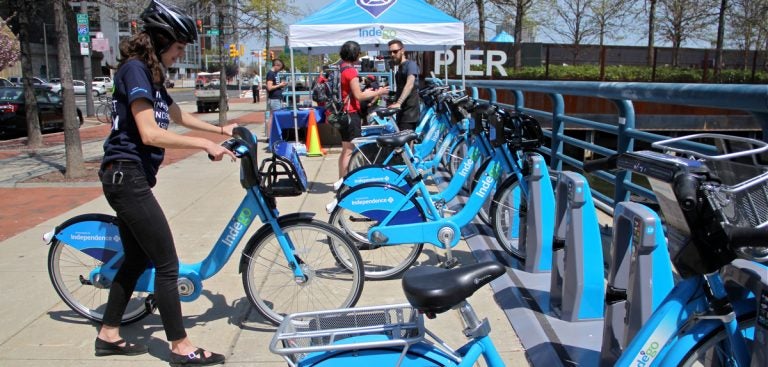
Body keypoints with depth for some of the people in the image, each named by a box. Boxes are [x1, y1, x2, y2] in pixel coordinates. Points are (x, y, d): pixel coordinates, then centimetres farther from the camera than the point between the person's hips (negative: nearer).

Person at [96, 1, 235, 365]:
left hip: (130, 177, 10)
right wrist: (205, 144, -19)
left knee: (137, 259, 18)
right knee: (167, 263, -5)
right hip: (127, 175, -10)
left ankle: (108, 335, 31)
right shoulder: (135, 69, -14)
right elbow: (150, 133, -23)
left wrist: (219, 129, 32)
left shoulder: (150, 75, 15)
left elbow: (178, 116, 30)